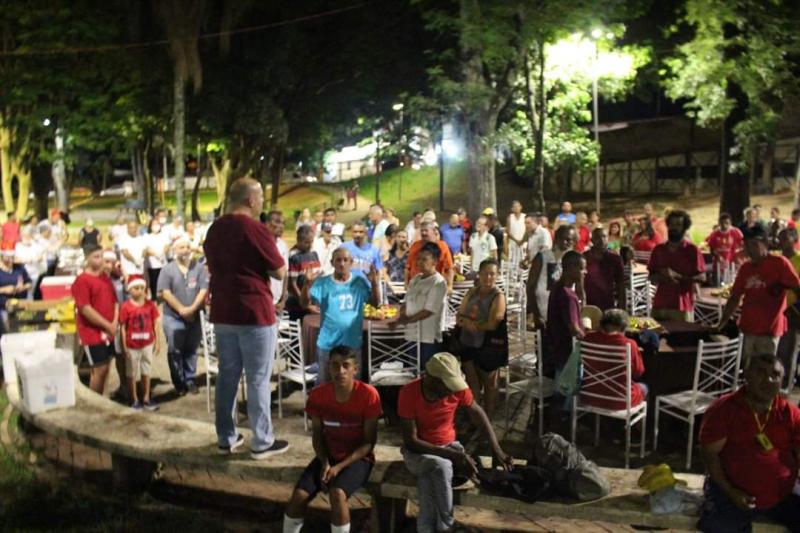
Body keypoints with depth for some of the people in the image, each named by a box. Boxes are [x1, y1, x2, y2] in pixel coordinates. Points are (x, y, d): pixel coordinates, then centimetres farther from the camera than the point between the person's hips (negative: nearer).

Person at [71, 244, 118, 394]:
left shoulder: (106, 277, 12)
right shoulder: (82, 280, -12)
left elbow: (115, 301, 14)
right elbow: (85, 309, -17)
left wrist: (114, 323, -2)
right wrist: (107, 325, -15)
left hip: (108, 332, 7)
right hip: (92, 333, -7)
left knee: (104, 368, 11)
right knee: (99, 368, -4)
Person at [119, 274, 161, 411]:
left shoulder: (150, 305, -3)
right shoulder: (126, 307, -12)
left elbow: (155, 324, 3)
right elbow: (123, 327, -9)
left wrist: (157, 342, 2)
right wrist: (124, 346, -10)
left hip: (147, 344, 3)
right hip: (132, 346, -3)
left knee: (146, 372, 13)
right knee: (132, 374, 10)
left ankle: (146, 399, 24)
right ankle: (135, 400, 24)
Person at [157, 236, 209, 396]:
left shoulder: (199, 267, 2)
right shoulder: (167, 269, -1)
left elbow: (204, 289, -4)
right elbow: (165, 292, -9)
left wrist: (192, 308, -14)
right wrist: (181, 309, -15)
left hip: (195, 317, 1)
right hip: (173, 317, -1)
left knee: (191, 350, 9)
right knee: (175, 351, 3)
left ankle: (190, 380, 21)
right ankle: (179, 383, 14)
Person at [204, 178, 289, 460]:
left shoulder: (214, 229, 8)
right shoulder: (256, 230, -14)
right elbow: (280, 272, -9)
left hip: (222, 313, 7)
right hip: (255, 312, -7)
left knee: (227, 376, 13)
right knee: (258, 379, 1)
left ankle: (226, 438, 21)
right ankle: (262, 442, 8)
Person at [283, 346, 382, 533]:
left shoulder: (368, 394, -19)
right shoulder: (318, 394, -8)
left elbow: (369, 442, -13)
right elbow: (317, 434, 4)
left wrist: (339, 467, -20)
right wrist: (325, 463, -13)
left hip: (358, 458, -3)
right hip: (328, 456, 4)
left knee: (337, 494, -32)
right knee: (299, 495, -18)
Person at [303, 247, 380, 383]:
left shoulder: (360, 282, -2)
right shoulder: (323, 283, -8)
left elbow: (375, 302, -3)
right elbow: (305, 304, -12)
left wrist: (374, 283, -19)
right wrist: (307, 283, -28)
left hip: (353, 343, 2)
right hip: (327, 344, -2)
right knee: (324, 383, 12)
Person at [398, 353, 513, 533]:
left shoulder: (458, 388, -15)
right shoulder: (409, 393, -25)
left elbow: (478, 414, 3)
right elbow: (410, 441, -24)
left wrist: (497, 450, -6)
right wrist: (453, 456, -30)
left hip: (448, 446, 3)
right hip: (418, 451, -3)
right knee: (441, 465, -34)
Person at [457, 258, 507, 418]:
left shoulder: (498, 297, -11)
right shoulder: (471, 293, 7)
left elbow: (492, 324, -19)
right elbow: (459, 318, 5)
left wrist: (469, 323, -10)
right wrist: (468, 322, -18)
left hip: (489, 347, -5)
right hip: (468, 344, 5)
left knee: (489, 384, 11)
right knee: (472, 384, 12)